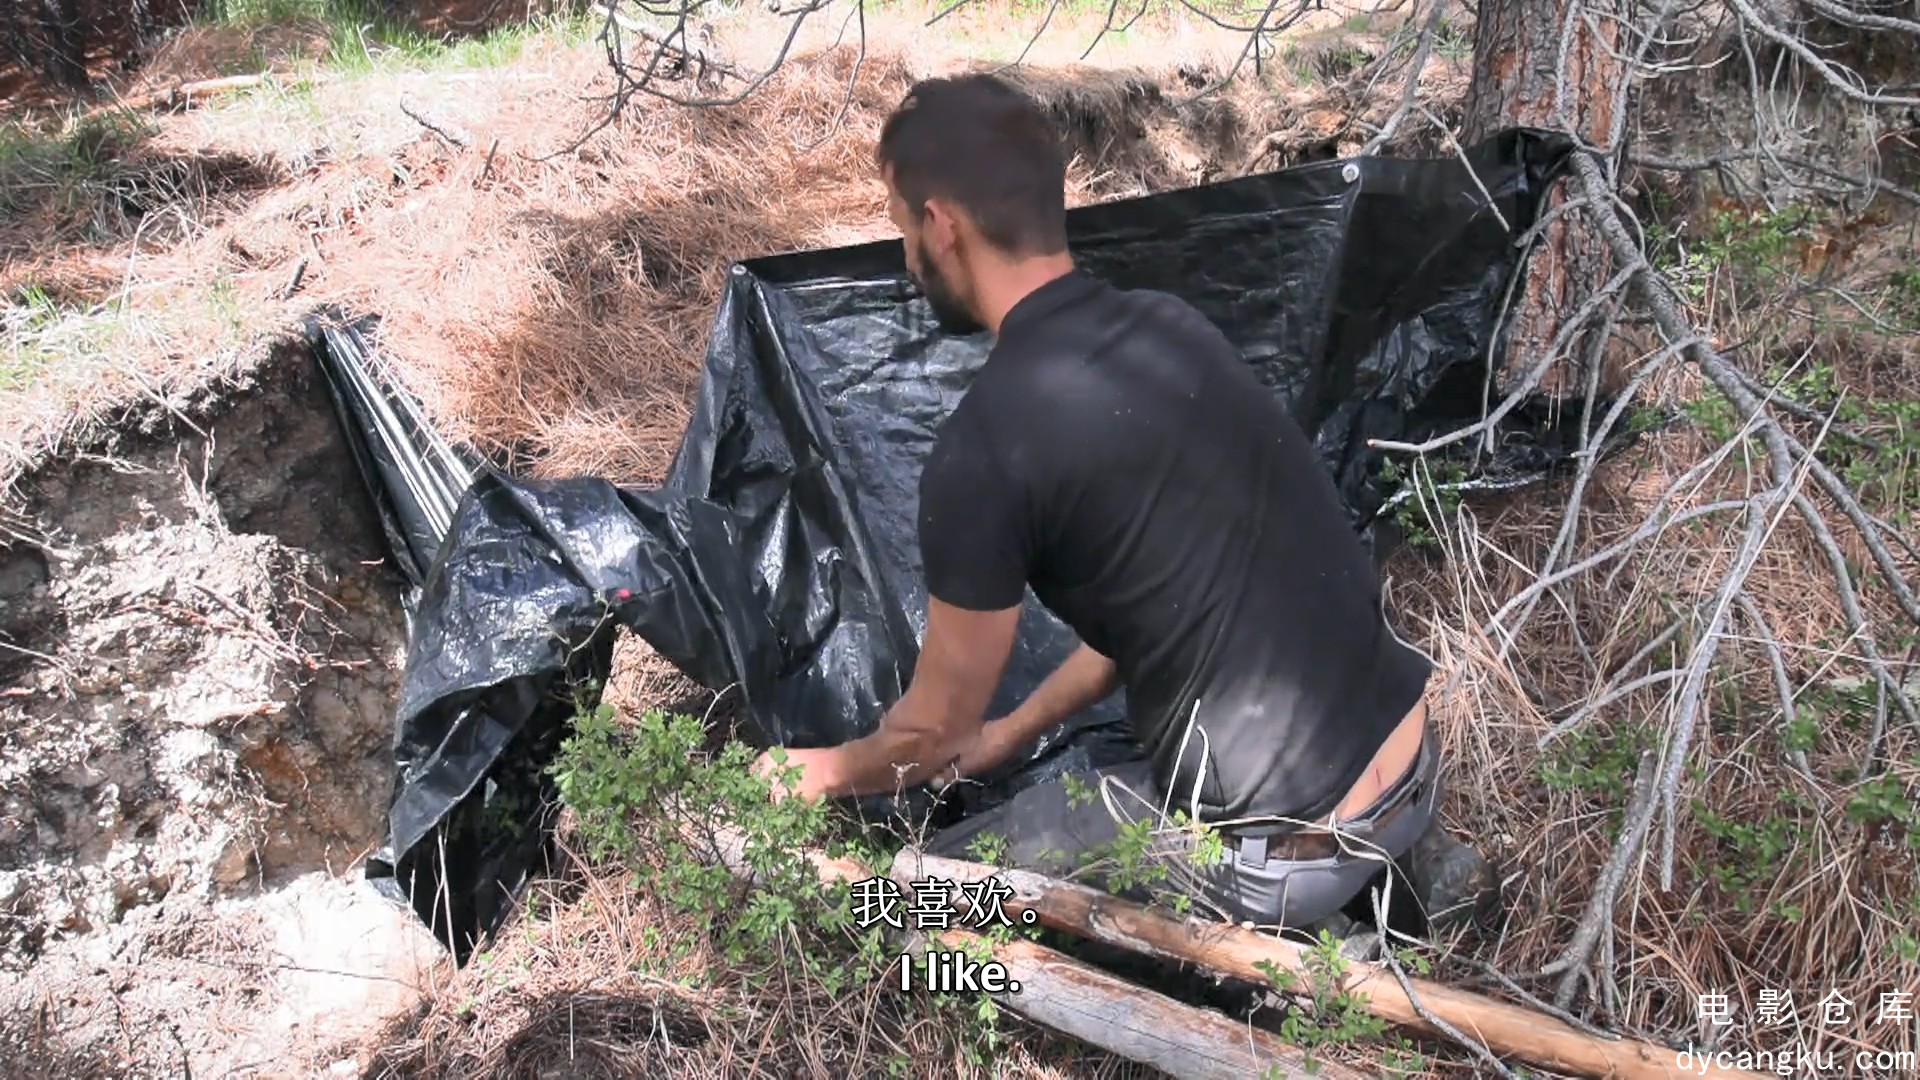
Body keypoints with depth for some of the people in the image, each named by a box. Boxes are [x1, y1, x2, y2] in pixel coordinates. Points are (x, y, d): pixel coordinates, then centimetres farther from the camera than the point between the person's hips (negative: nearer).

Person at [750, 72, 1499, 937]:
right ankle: (1398, 850, 20)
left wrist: (831, 770, 19)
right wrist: (1007, 735, 25)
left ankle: (1267, 930, 4)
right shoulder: (1171, 328, 4)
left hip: (1283, 856, -7)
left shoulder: (984, 446, -19)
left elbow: (934, 730, -4)